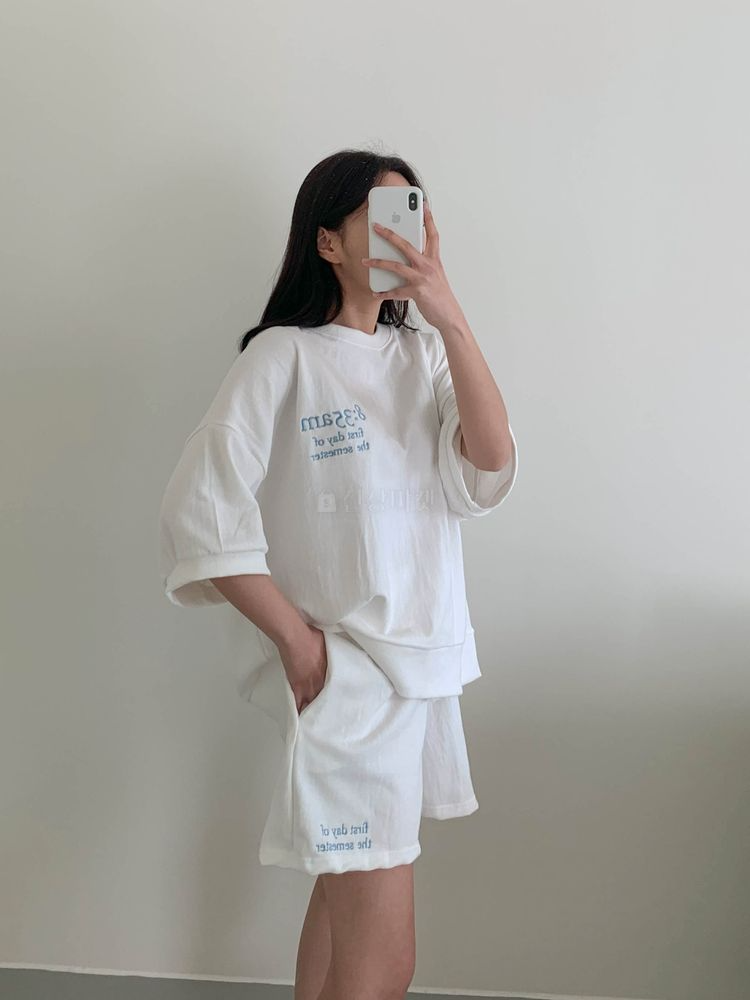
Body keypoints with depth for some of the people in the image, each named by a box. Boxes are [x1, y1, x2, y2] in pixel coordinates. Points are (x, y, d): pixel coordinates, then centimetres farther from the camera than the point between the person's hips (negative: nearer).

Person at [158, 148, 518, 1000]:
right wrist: (296, 640, -11)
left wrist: (449, 318, -18)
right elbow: (199, 514, -13)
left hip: (428, 657, 6)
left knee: (348, 885, 19)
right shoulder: (284, 356, -10)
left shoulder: (422, 352, 7)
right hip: (344, 667, -6)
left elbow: (488, 470, -8)